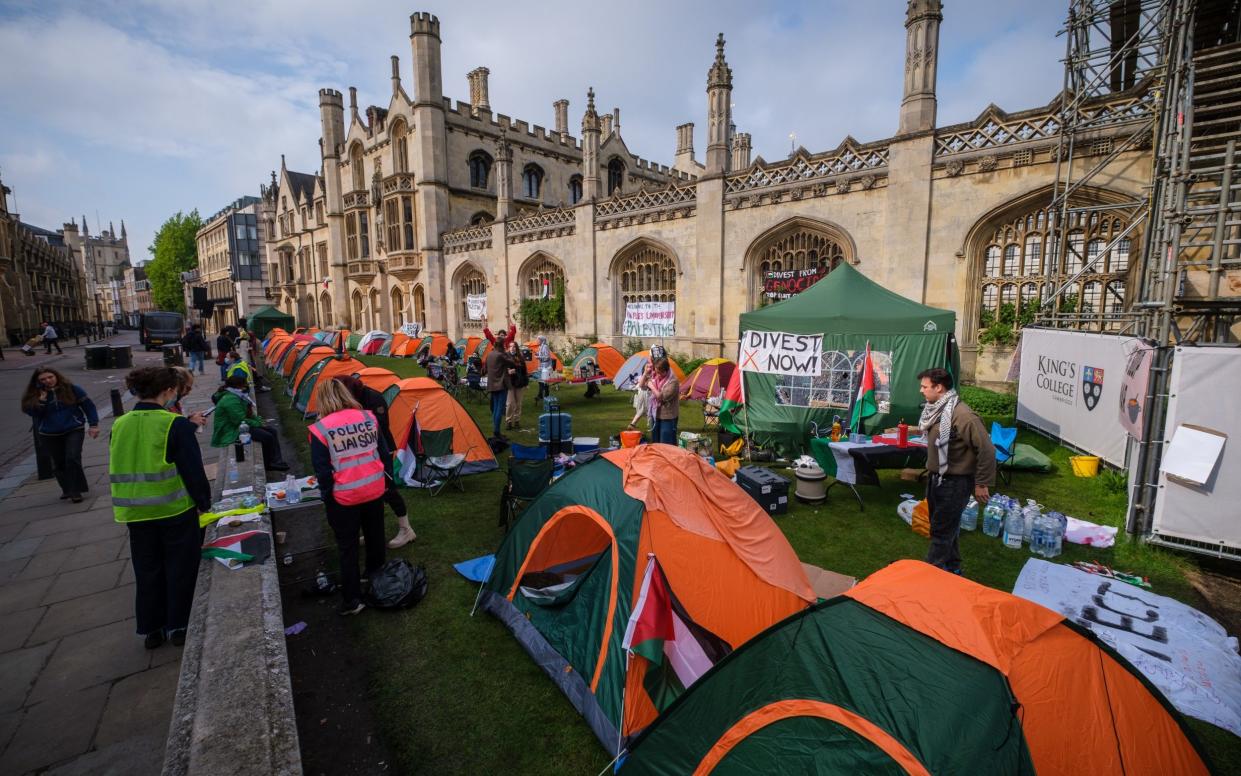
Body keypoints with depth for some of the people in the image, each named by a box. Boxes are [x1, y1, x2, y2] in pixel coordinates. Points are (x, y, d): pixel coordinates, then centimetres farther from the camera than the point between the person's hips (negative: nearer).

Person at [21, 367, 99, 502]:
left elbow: (88, 405, -1)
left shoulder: (71, 389, -4)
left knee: (73, 459, -14)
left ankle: (75, 491, -5)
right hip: (49, 435, 3)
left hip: (73, 430, -3)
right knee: (58, 463, 10)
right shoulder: (34, 395, 1)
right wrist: (42, 399, -20)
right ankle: (67, 489, 28)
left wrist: (93, 424, -5)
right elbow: (31, 412, -7)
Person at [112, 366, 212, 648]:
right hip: (175, 510, -5)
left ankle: (150, 630, 30)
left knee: (147, 572, 19)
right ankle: (178, 626, 22)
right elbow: (193, 470, -15)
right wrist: (204, 503, -5)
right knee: (179, 569, 12)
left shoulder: (119, 426, 1)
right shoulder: (176, 425, -17)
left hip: (135, 512, 5)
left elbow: (118, 470, 12)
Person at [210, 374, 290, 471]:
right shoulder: (231, 400, -24)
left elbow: (246, 414, 17)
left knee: (272, 432, 3)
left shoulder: (236, 396, 9)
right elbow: (240, 421, -25)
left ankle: (276, 462, -1)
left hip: (241, 426, 11)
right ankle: (266, 465, -1)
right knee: (267, 437, -20)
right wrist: (257, 423, -11)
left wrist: (257, 419, 0)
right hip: (232, 432, -11)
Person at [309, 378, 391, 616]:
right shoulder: (369, 418, -3)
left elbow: (323, 470, -12)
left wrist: (327, 497, 1)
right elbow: (384, 453, 2)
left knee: (348, 547, 11)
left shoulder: (320, 429, -14)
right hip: (375, 491, 4)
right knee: (375, 537, 21)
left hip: (344, 498, -4)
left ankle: (352, 600, 20)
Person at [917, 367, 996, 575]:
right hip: (936, 478, 9)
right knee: (946, 527, 21)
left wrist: (982, 483, -17)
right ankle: (951, 568, 36)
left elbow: (986, 449, -22)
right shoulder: (935, 410, 4)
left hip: (954, 482, -9)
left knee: (942, 531, 2)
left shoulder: (962, 415, -24)